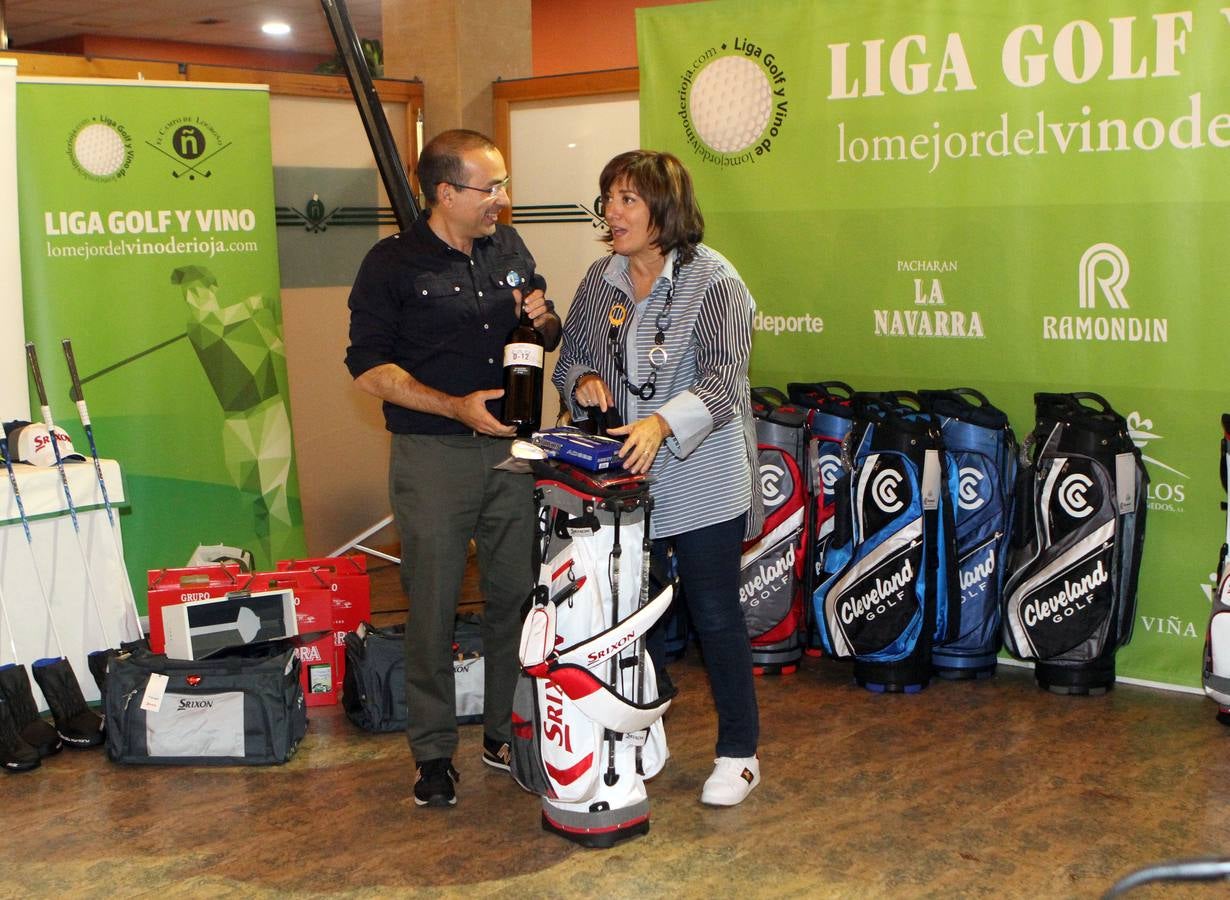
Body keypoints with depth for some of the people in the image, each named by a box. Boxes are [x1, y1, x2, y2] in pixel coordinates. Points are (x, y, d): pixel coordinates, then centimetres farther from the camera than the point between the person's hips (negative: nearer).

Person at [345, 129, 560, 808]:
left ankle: (506, 733, 23)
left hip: (512, 447, 5)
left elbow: (548, 339, 23)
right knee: (432, 606, 0)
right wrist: (456, 406, -18)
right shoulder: (393, 263, -6)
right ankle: (433, 751, 12)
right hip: (433, 456, -5)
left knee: (516, 594, 8)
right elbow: (369, 367, -9)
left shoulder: (509, 248, 12)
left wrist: (544, 320, -2)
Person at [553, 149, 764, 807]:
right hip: (624, 480, 6)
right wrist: (583, 380, -8)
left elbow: (724, 380, -19)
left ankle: (739, 753, 19)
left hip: (703, 482, -6)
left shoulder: (713, 280, -11)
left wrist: (662, 423, -34)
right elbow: (571, 354, 16)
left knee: (715, 615, 3)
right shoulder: (601, 281, 7)